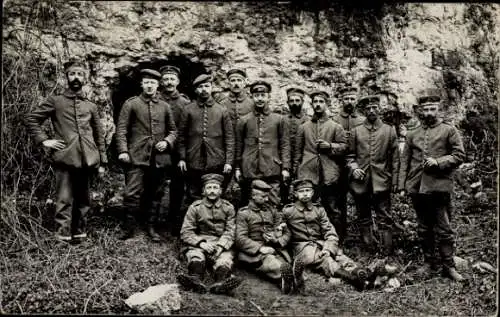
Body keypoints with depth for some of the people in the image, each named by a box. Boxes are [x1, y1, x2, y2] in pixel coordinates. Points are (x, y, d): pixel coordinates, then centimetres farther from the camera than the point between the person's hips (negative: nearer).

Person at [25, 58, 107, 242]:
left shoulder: (91, 106, 15)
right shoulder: (55, 101, 6)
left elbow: (99, 136, 17)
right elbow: (31, 119, 8)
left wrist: (102, 161, 12)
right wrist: (44, 140, -3)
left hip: (87, 160, 3)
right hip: (65, 159, -3)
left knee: (83, 200, 10)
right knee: (64, 200, -4)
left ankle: (80, 234, 21)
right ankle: (63, 237, 1)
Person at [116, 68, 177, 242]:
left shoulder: (165, 106, 12)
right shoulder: (131, 104, 3)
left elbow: (173, 130, 17)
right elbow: (121, 129, 0)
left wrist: (167, 142, -2)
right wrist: (123, 151, -10)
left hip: (160, 158, 3)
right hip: (137, 157, -3)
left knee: (155, 194, 9)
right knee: (132, 194, -7)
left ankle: (151, 227, 21)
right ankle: (129, 228, 7)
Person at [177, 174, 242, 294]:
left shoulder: (228, 208, 12)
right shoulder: (195, 207, 9)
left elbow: (230, 232, 3)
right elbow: (186, 232, 3)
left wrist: (221, 246, -17)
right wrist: (201, 243, -15)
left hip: (222, 245, 1)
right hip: (198, 244, 0)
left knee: (225, 260, -32)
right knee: (195, 257, -34)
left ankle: (221, 282, -58)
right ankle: (196, 280, -58)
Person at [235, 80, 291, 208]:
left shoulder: (279, 120, 8)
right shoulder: (243, 120, 10)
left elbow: (285, 145, 6)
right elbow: (238, 146, 11)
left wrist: (285, 167, -2)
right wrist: (237, 168, 6)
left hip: (272, 172, -1)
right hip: (249, 172, 1)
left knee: (273, 205, -2)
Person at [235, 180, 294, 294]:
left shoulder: (272, 211, 21)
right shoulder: (243, 213, 8)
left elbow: (286, 232, 20)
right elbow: (240, 239, -2)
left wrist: (279, 241, -4)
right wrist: (260, 248, -17)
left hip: (275, 249, 4)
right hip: (254, 253, -4)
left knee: (285, 263, -34)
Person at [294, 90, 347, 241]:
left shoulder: (335, 127, 9)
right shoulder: (303, 127, 12)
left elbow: (344, 147, 6)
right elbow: (298, 151, 11)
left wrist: (330, 145, -10)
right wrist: (297, 169, 4)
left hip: (329, 174, -1)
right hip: (307, 174, 1)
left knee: (332, 209, 5)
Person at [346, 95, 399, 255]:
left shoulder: (389, 130, 5)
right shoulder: (356, 131, 7)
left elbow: (395, 158, 4)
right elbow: (350, 155, 11)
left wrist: (394, 181, 0)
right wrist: (353, 168, -8)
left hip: (381, 182, -1)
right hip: (360, 182, 2)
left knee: (385, 219, 0)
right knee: (364, 219, 10)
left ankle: (387, 253, 7)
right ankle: (368, 250, 21)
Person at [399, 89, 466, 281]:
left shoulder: (449, 130, 3)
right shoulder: (412, 134, 12)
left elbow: (459, 155, -1)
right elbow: (405, 161, 12)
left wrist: (438, 162, -15)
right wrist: (402, 186, 6)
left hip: (439, 187, -3)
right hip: (417, 188, 3)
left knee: (444, 230, 1)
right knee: (424, 229, 12)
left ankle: (448, 266, 12)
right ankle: (429, 263, 25)